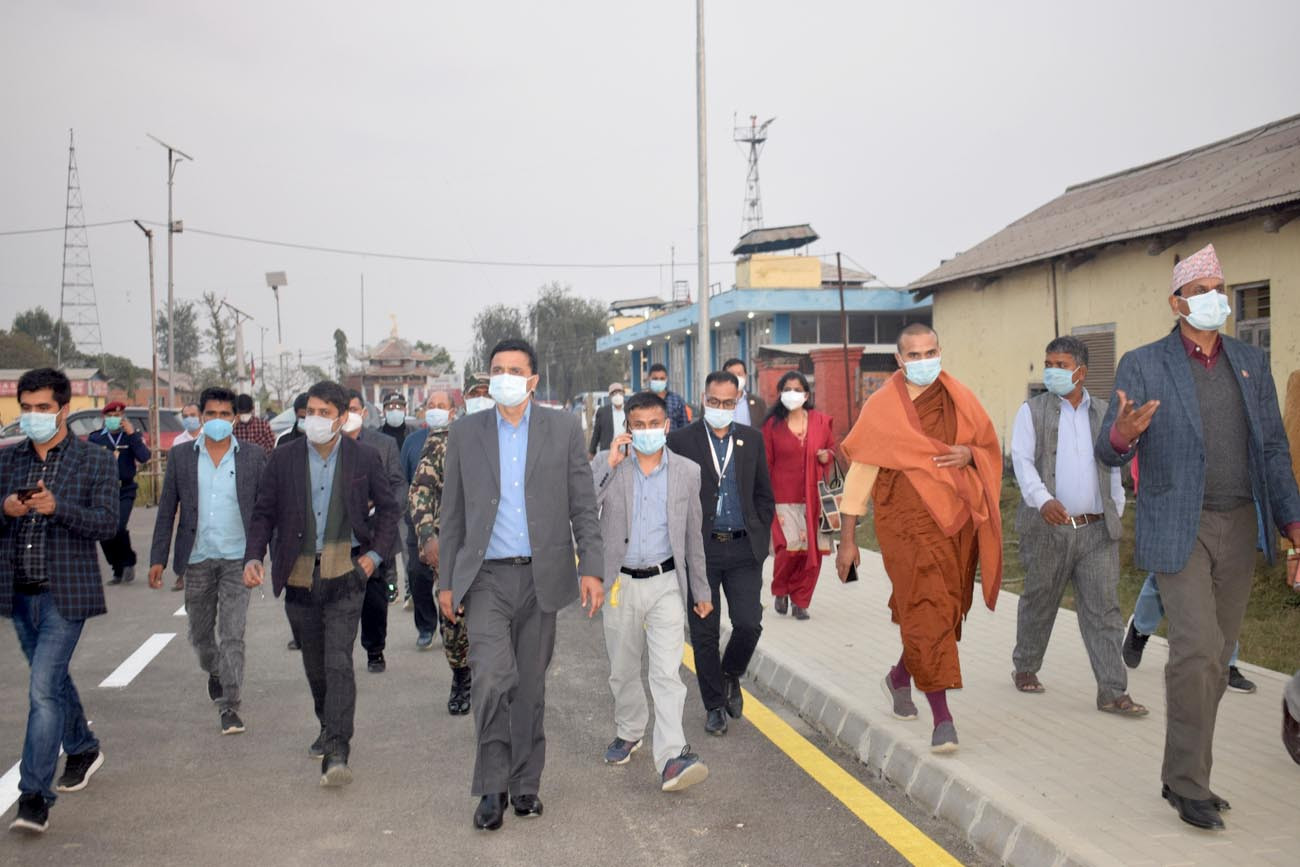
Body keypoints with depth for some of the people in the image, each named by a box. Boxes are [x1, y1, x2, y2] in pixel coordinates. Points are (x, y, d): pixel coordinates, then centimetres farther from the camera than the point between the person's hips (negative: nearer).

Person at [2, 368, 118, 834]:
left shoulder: (96, 461, -4)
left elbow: (106, 523, -11)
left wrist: (57, 507, -26)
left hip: (64, 593, -5)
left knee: (43, 687, -12)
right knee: (53, 679, 21)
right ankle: (83, 749, 43)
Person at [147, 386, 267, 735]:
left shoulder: (253, 456, 0)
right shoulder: (181, 456, 3)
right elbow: (167, 510, 6)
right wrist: (158, 559, 2)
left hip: (236, 558, -2)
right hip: (197, 559, 2)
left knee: (232, 635, -6)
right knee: (200, 633, 15)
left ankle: (229, 706, 1)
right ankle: (214, 672, 45)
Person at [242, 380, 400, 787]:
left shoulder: (364, 458, 0)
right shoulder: (284, 458, 3)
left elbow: (388, 508, 10)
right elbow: (263, 513, 7)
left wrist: (376, 554, 0)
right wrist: (253, 557, -7)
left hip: (345, 574, -3)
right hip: (299, 574, 3)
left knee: (338, 662, -13)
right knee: (315, 664, 15)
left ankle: (336, 754, -13)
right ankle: (330, 729, 37)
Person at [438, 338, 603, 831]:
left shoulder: (563, 430, 3)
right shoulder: (465, 434, 5)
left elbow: (583, 507, 2)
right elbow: (452, 514, 8)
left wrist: (591, 568, -6)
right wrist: (446, 580, 5)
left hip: (541, 576, 1)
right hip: (485, 577, 0)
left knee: (530, 684, 9)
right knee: (493, 677, -15)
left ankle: (525, 783, 24)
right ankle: (492, 787, 0)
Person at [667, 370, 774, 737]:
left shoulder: (752, 439, 8)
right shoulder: (681, 439, -2)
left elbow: (764, 495, 13)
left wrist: (760, 539, 6)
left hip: (743, 548, 2)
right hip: (701, 548, -2)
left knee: (749, 623, -5)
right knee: (704, 633, 4)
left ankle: (730, 675, 25)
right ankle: (714, 705, 20)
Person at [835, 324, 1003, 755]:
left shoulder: (961, 400, 9)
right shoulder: (881, 407, -1)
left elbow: (990, 450, 18)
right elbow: (859, 472, -1)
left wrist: (969, 455, -8)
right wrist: (847, 540, -4)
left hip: (957, 520, 5)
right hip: (908, 521, -4)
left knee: (946, 608, 12)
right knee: (926, 609, -13)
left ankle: (900, 677, 38)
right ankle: (942, 717, -9)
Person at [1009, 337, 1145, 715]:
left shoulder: (1103, 413, 12)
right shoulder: (1032, 411, 1)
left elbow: (1113, 467, 19)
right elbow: (1022, 461, -9)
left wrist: (1117, 512, 14)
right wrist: (1042, 500, -26)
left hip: (1097, 531, 2)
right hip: (1048, 529, -2)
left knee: (1104, 610, -2)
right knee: (1039, 603, 11)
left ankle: (1112, 692, 0)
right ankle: (1025, 667, 31)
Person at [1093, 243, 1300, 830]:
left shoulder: (1251, 364, 10)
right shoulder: (1143, 365, -3)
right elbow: (1110, 453, -6)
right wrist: (1123, 433, -30)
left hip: (1239, 526, 5)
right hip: (1178, 528, -5)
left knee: (1216, 655, 9)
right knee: (1195, 648, -14)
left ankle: (1183, 775, 20)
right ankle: (1188, 782, -2)